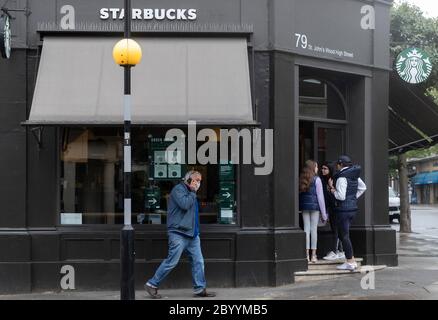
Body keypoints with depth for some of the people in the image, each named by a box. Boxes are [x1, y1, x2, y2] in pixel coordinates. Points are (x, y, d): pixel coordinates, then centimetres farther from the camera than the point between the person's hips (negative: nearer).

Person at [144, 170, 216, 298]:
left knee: (198, 261, 4)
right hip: (179, 233, -9)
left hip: (192, 234, 9)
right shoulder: (178, 189, -8)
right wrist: (193, 192, -11)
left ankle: (200, 289, 10)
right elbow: (184, 204, -24)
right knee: (171, 261, -7)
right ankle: (152, 285, 4)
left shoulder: (190, 193, 21)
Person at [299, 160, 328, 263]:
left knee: (306, 229, 6)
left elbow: (300, 194, 6)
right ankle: (313, 255, 2)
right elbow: (320, 197, -6)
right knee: (314, 229, 0)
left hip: (304, 206, 4)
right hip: (315, 206, -4)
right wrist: (324, 214, -3)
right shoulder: (317, 179, -5)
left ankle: (306, 255, 5)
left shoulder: (301, 179, 8)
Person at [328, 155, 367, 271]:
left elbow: (341, 196, -21)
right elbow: (363, 187, 24)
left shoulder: (342, 178, -17)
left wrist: (333, 191, -4)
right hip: (353, 207, 9)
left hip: (343, 209, -9)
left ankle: (350, 262, -2)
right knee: (345, 235, 18)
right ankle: (352, 260, 18)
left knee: (344, 236, -2)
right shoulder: (355, 176, 10)